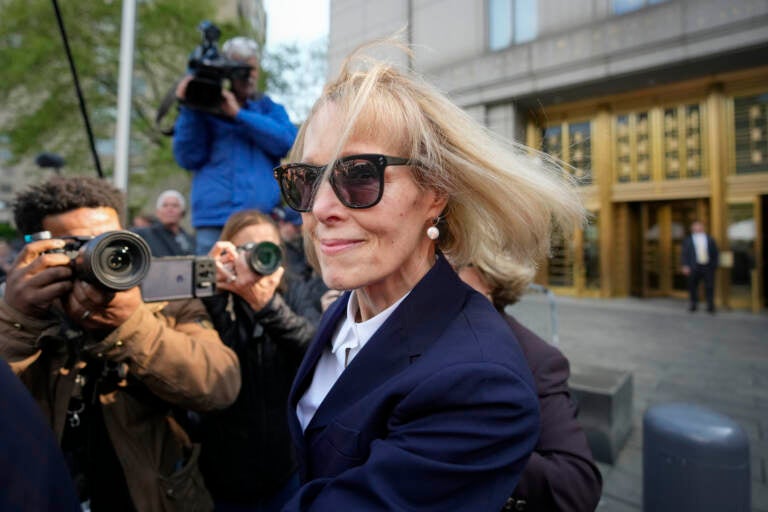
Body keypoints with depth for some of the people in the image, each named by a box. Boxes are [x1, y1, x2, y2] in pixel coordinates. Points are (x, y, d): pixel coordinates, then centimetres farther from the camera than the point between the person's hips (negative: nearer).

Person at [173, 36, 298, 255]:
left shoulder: (270, 108, 17)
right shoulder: (205, 109, 14)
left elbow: (287, 141, -4)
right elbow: (188, 158, 3)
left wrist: (239, 114, -8)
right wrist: (187, 109, -5)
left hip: (264, 217, 1)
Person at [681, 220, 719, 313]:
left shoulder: (710, 239, 14)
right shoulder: (688, 240, 6)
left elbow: (716, 253, 15)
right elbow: (684, 254, 2)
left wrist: (714, 264, 4)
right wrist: (685, 266, -8)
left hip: (708, 267, 2)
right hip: (694, 267, -1)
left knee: (709, 287, -1)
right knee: (692, 286, 2)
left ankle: (710, 306, 7)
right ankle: (693, 304, 16)